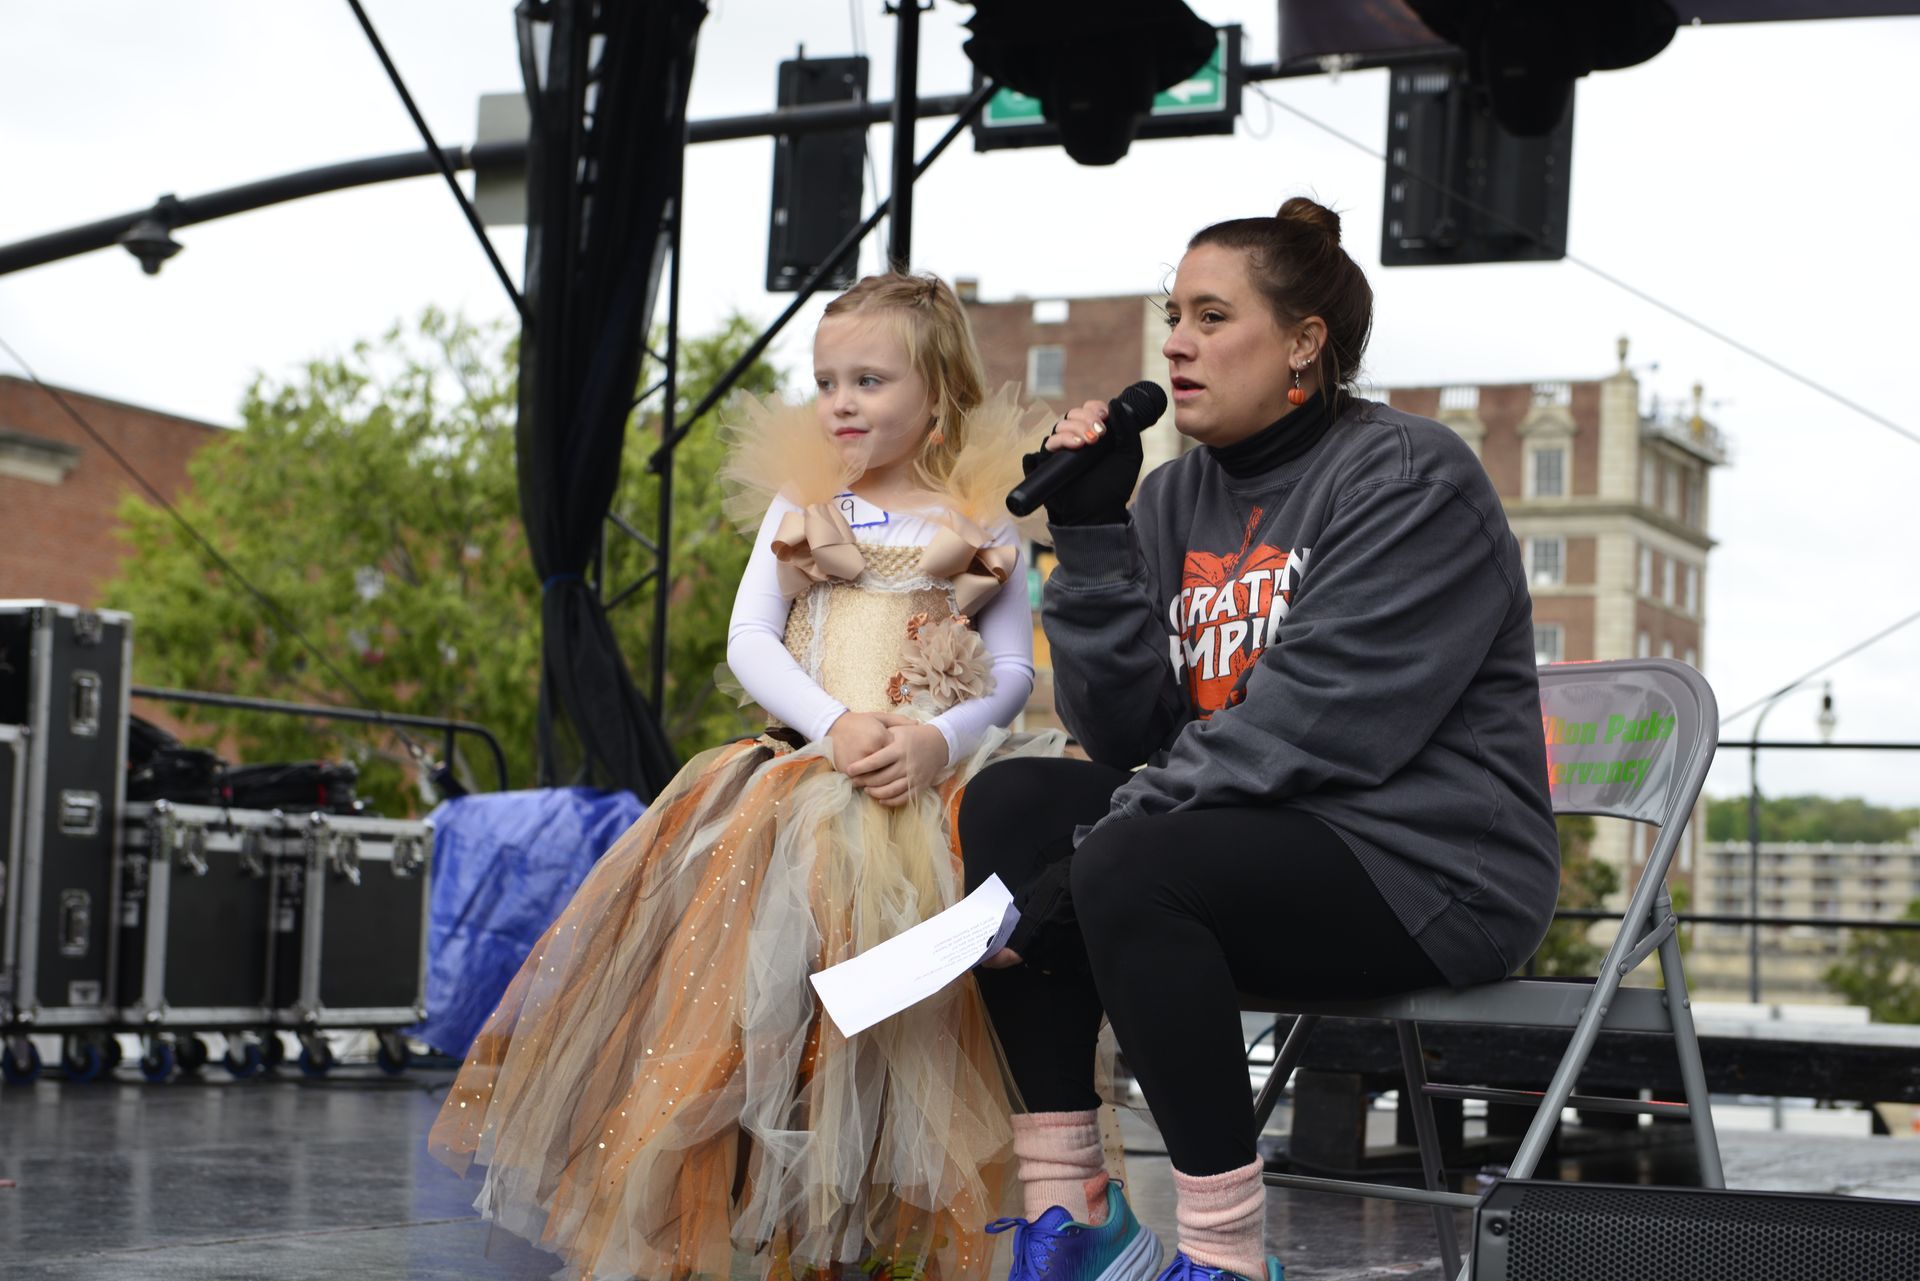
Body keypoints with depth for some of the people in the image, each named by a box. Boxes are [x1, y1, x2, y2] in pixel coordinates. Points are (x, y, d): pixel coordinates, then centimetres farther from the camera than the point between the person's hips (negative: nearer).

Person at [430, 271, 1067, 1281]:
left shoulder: (979, 522, 11)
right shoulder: (799, 503, 17)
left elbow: (1013, 668, 6)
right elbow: (749, 640, 7)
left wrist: (940, 740, -15)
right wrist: (835, 725, -12)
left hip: (941, 777, -2)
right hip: (805, 767, 2)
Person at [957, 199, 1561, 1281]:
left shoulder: (1410, 479, -11)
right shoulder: (1177, 496, 12)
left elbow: (1316, 722, -22)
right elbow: (1127, 734, 4)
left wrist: (1091, 856, -25)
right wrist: (1090, 532, -6)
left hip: (1429, 867, -8)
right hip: (1261, 843, 8)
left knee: (1131, 868, -29)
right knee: (1008, 804, -6)